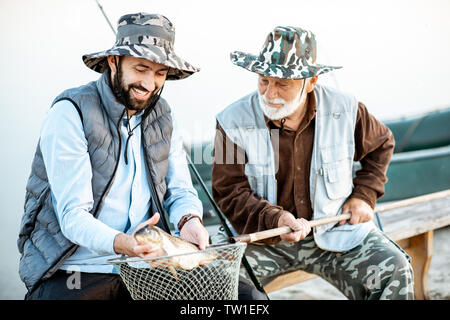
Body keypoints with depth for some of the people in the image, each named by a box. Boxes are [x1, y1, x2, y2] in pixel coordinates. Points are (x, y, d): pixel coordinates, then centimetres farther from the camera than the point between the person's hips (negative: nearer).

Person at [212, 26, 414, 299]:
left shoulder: (344, 110, -5)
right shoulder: (233, 121, -11)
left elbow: (381, 143, 16)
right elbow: (229, 191, -9)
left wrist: (364, 195, 4)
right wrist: (274, 220, -26)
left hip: (334, 231, 2)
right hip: (263, 239, -1)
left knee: (395, 272, -17)